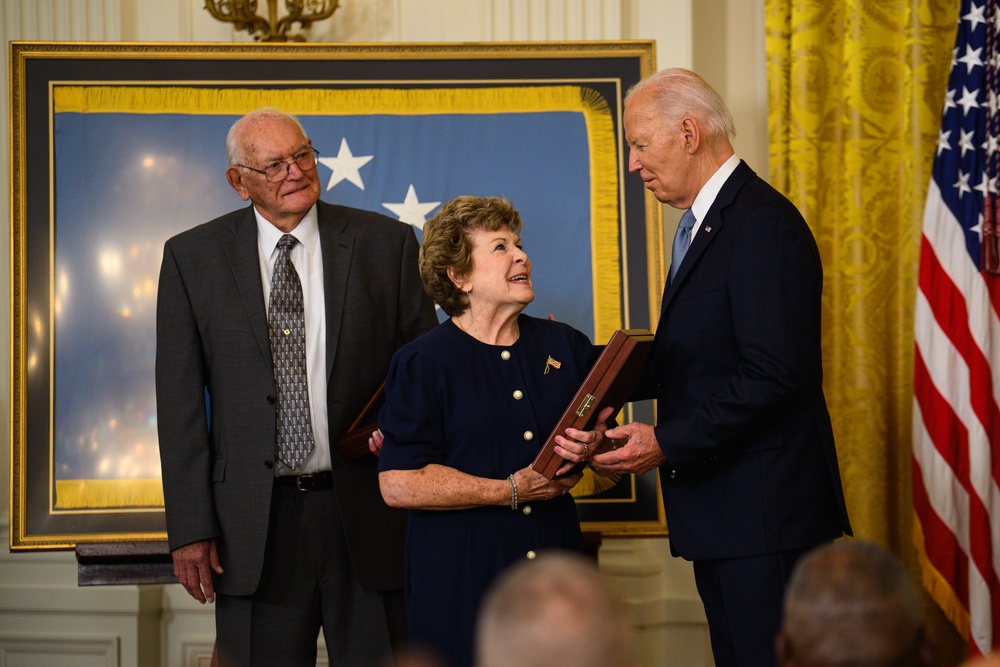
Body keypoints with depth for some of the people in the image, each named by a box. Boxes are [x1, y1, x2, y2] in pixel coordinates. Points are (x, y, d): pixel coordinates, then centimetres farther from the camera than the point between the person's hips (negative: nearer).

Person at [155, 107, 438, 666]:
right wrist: (190, 529, -2)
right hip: (254, 524, 0)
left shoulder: (387, 243, 5)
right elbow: (180, 401, 3)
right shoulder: (192, 258, 5)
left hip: (369, 513, 0)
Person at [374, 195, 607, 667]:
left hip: (555, 570, 4)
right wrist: (511, 492, -13)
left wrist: (592, 448, -7)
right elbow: (399, 484, -12)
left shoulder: (567, 346, 12)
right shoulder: (422, 362, -4)